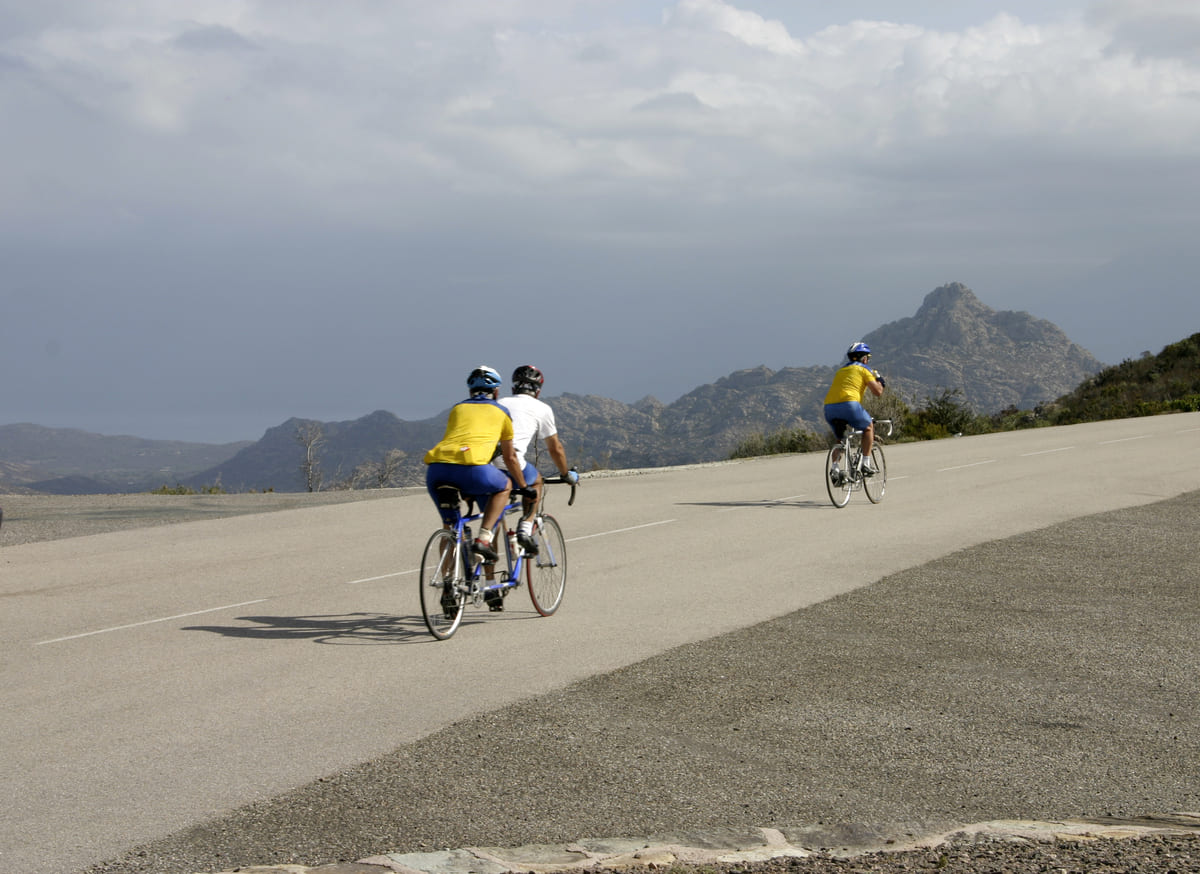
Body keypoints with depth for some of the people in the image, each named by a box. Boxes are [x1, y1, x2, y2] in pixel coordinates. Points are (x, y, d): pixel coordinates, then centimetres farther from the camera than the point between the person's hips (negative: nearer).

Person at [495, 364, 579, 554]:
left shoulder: (501, 404, 30)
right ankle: (525, 528, 13)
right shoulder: (541, 408, 19)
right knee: (536, 481, 29)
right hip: (510, 463, -3)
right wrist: (566, 474, 42)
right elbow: (555, 448, 25)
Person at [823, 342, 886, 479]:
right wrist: (879, 380, 27)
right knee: (868, 427, 21)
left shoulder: (841, 370, 32)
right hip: (849, 404, -5)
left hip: (829, 407, 5)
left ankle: (835, 470, 8)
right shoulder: (863, 369, 12)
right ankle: (866, 464, 11)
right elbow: (877, 392, 7)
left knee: (839, 439, 25)